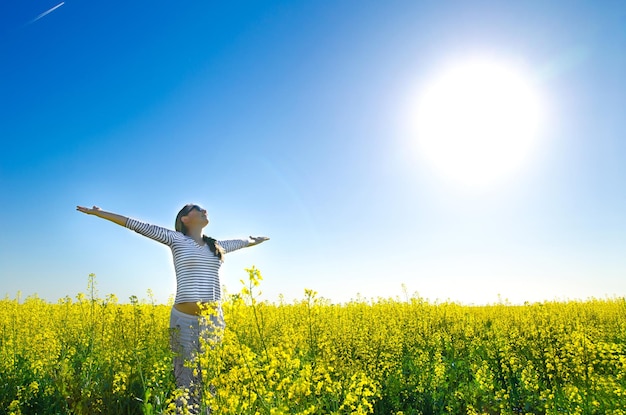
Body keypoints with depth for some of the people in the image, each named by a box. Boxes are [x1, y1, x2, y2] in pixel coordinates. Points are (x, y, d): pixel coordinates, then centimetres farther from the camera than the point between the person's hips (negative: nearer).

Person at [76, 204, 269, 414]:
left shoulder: (217, 246, 14)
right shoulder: (177, 239, 3)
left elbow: (242, 242, 33)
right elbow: (138, 225, 2)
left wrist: (256, 240, 52)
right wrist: (99, 213, 4)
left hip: (214, 320, 4)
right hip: (185, 320, -4)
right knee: (186, 383, 1)